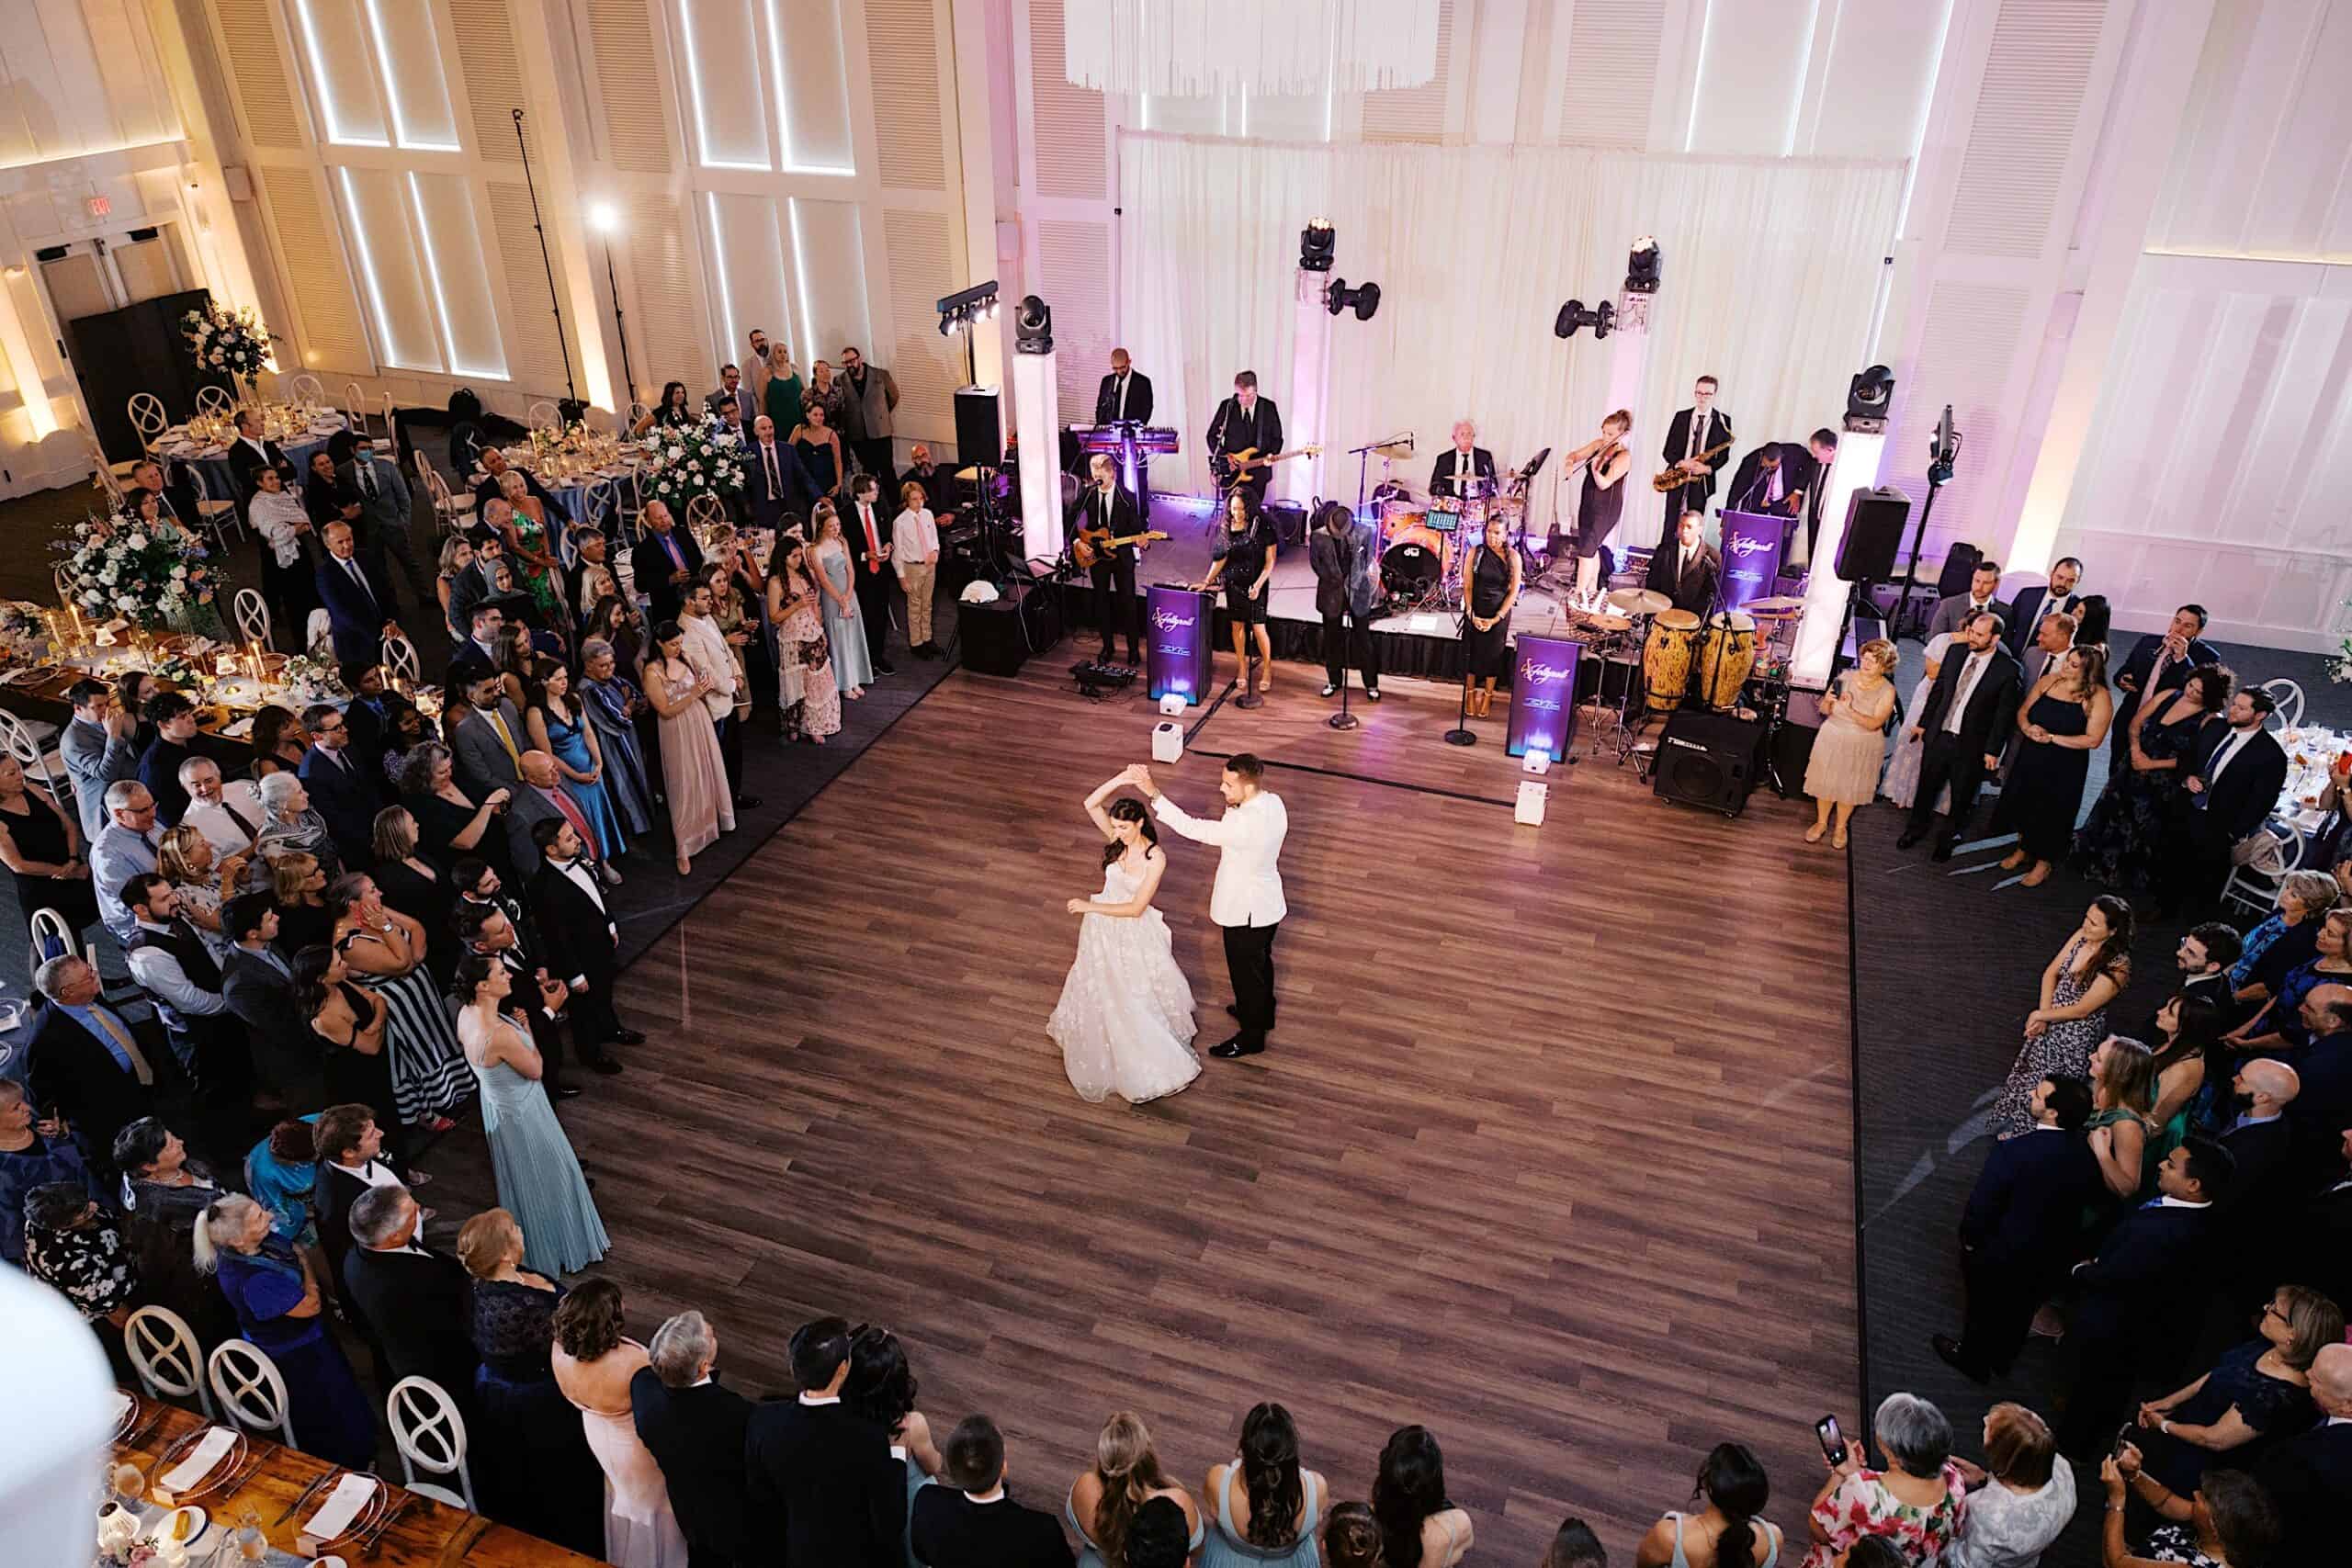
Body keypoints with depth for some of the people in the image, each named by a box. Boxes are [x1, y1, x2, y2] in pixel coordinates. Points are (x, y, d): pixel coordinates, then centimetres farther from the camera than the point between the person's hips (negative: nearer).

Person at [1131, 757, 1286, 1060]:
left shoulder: (1247, 825, -39)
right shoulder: (1273, 802, -11)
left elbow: (1193, 829, -36)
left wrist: (1152, 792, -37)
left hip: (1246, 912, -9)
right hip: (1267, 904, 9)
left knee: (1246, 973, 15)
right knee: (1261, 962, 31)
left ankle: (1252, 1036, 37)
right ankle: (1263, 1013, 55)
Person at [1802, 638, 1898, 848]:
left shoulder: (1887, 691, -13)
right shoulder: (1846, 679, -9)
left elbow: (1874, 724, -23)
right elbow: (1824, 711, -5)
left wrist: (1850, 710, -36)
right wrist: (1828, 701, -27)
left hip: (1863, 747, -1)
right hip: (1833, 740, 1)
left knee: (1850, 788, 13)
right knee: (1826, 782, 11)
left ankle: (1841, 827, 34)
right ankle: (1821, 822, 32)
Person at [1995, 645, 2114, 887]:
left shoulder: (2098, 697, -16)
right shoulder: (2049, 681, -2)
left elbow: (2093, 740, -20)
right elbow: (2023, 711, 5)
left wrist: (2051, 738, -21)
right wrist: (2027, 728, -17)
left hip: (2064, 768, -4)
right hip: (2030, 758, 4)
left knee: (2051, 813, 9)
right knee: (2023, 804, 17)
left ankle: (2042, 865, 30)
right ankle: (2022, 850, 42)